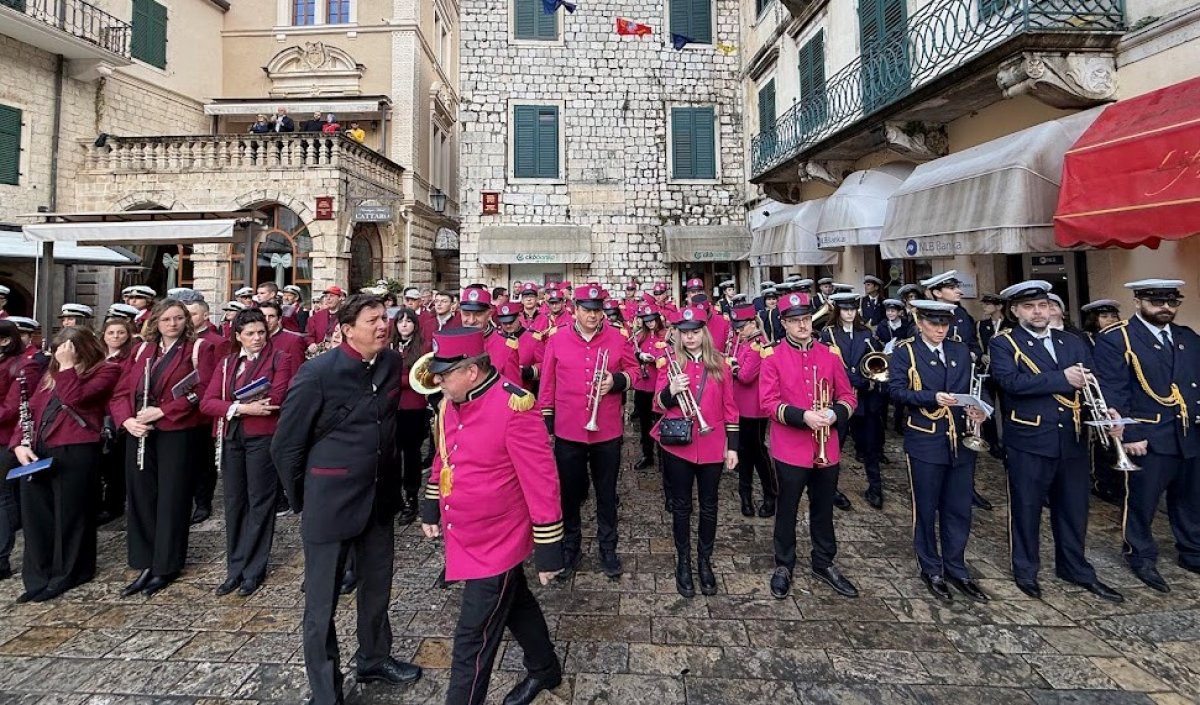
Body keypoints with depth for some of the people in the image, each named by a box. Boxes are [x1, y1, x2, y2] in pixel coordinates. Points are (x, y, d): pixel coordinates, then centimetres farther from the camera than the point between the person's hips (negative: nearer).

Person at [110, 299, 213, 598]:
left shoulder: (198, 349, -2)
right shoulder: (141, 351, 13)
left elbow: (201, 391, -12)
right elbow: (121, 392, 8)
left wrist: (160, 411, -18)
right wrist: (127, 420, -9)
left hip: (177, 434, -5)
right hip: (140, 434, 5)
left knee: (171, 500, 3)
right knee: (141, 498, 9)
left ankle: (165, 567, 15)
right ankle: (146, 565, 21)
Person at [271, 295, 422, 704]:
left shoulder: (392, 363, -2)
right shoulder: (318, 373, -17)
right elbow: (285, 446, -8)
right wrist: (301, 500, 1)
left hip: (380, 496, 6)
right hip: (330, 501, -5)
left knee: (377, 587, 21)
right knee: (322, 600, 10)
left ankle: (374, 659, 44)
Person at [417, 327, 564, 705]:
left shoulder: (514, 406, -26)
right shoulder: (450, 402, -1)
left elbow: (541, 481, -23)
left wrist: (548, 549, -18)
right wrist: (431, 509, 21)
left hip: (495, 542, -8)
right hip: (464, 535, 8)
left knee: (473, 638, 6)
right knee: (515, 604, 26)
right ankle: (545, 670, 48)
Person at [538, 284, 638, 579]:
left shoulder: (618, 339, -2)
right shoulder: (556, 340, -2)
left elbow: (632, 370, 7)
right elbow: (547, 384, 3)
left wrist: (617, 380, -15)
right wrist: (545, 421, 3)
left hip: (607, 432, 0)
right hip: (568, 431, 0)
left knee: (607, 493, 14)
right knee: (569, 493, 12)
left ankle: (608, 548, 31)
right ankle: (570, 548, 30)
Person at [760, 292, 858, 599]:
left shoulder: (830, 354, 4)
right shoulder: (772, 356, -7)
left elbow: (847, 396, 7)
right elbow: (768, 403, -12)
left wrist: (835, 414, -14)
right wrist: (802, 416, -24)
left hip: (827, 449, 4)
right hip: (790, 449, -3)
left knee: (823, 510, 18)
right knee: (787, 510, 11)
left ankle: (824, 564, 36)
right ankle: (784, 566, 28)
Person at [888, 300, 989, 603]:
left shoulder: (961, 351, 10)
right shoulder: (904, 351, -3)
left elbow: (971, 388, 9)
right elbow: (896, 390, -12)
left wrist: (975, 408, -11)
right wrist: (932, 397, -24)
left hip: (960, 440, 4)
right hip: (925, 442, -4)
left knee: (959, 509, 12)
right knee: (926, 508, 7)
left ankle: (956, 569, 28)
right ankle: (931, 569, 23)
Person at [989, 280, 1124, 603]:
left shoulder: (1074, 343, 11)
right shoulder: (1004, 343, -5)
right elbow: (1010, 381, -20)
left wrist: (1105, 409, -14)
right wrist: (1062, 378, -21)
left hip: (1072, 440, 5)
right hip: (1029, 440, -5)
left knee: (1074, 508, 16)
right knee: (1026, 508, 8)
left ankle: (1076, 569, 34)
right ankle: (1025, 570, 24)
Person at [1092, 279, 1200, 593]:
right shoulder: (1115, 339, -10)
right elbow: (1112, 392, -13)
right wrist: (1128, 434, -16)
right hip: (1147, 437, -6)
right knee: (1141, 502, 5)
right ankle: (1142, 558, 22)